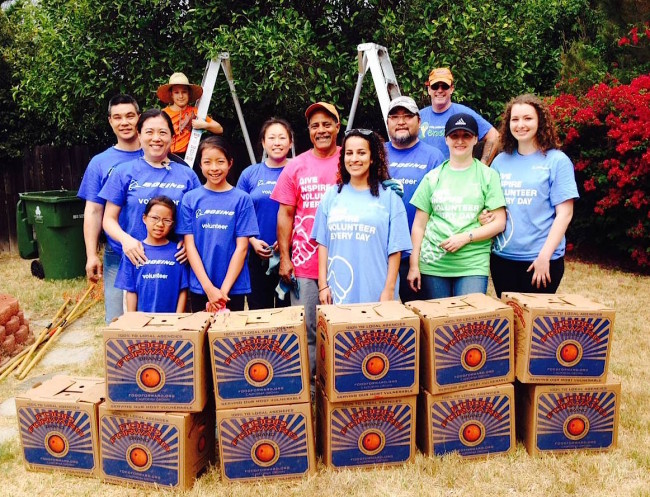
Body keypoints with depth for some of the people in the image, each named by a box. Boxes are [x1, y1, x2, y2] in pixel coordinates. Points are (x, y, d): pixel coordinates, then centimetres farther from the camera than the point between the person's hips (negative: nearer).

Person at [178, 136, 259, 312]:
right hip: (199, 286, 1)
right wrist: (209, 288, -10)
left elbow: (241, 247, -5)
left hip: (234, 287, -1)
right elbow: (190, 245, -2)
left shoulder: (242, 199, -2)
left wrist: (224, 289, -11)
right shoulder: (190, 199, 2)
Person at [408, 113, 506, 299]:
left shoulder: (488, 176, 6)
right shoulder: (433, 177, 9)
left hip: (474, 266, -1)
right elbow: (419, 225, 9)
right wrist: (414, 265, 2)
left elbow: (499, 223, 1)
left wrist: (466, 237, -13)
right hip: (433, 264, 2)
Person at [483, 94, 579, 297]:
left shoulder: (557, 161, -4)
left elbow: (564, 213, -8)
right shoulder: (501, 161, 8)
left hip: (541, 259, -4)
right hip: (502, 256, 4)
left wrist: (544, 256, -15)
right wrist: (486, 216, -5)